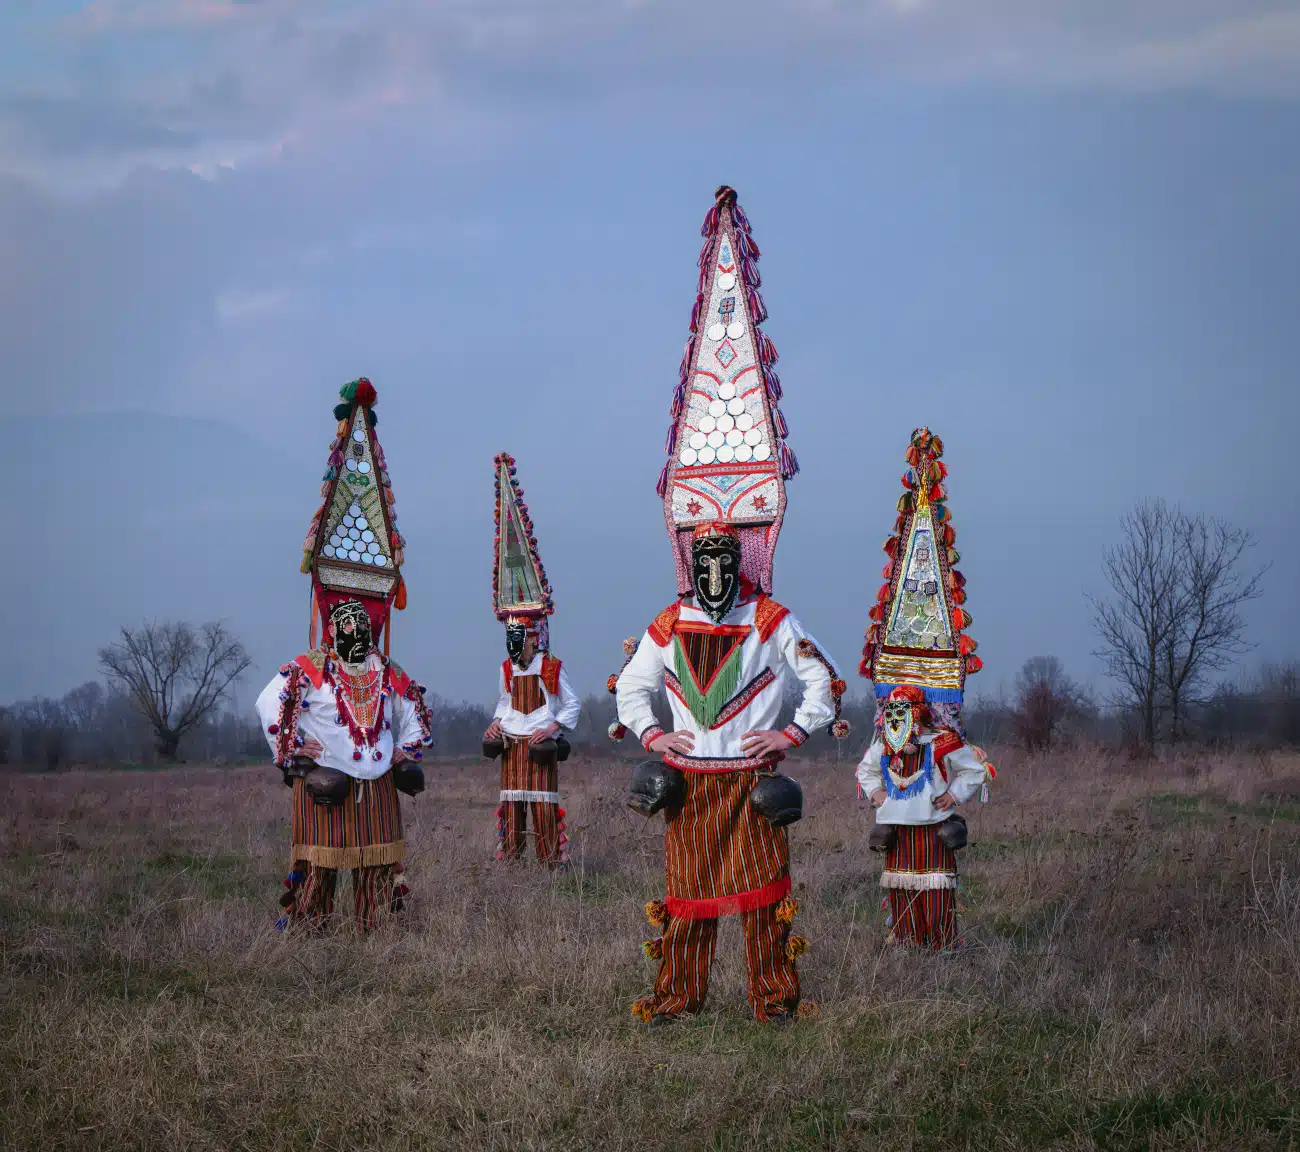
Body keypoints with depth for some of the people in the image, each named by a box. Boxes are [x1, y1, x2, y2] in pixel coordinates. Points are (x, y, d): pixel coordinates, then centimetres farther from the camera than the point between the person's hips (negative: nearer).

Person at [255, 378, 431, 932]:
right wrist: (291, 748, -8)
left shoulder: (388, 675, 7)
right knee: (317, 859, -4)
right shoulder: (305, 670, -5)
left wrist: (407, 751, 9)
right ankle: (303, 924, 0)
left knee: (379, 865, 6)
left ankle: (377, 928, 12)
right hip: (325, 782, -4)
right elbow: (269, 704, -5)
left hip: (377, 782, 4)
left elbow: (415, 714, 20)